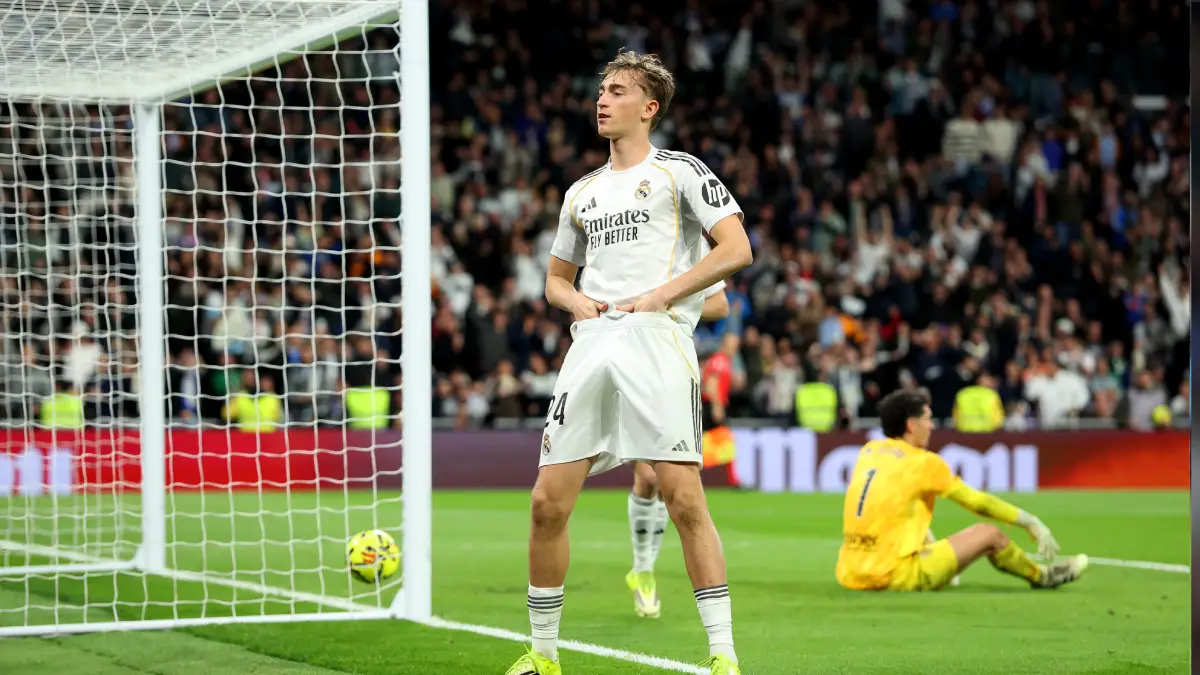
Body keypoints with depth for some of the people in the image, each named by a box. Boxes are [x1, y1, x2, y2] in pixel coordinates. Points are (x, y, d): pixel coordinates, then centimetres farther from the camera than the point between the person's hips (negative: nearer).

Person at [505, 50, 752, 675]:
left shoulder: (678, 172, 5)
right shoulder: (581, 193, 23)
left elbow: (736, 250, -3)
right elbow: (556, 277, 32)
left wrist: (659, 296, -9)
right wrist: (577, 300, 8)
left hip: (656, 340, -5)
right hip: (590, 344, 6)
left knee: (683, 499, -14)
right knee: (548, 502, -1)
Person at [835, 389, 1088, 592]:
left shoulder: (868, 451, 12)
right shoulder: (923, 462, -6)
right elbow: (979, 503, 2)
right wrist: (1030, 522, 13)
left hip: (850, 575, 7)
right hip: (894, 575, -7)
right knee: (989, 534, 6)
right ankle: (1042, 576, 29)